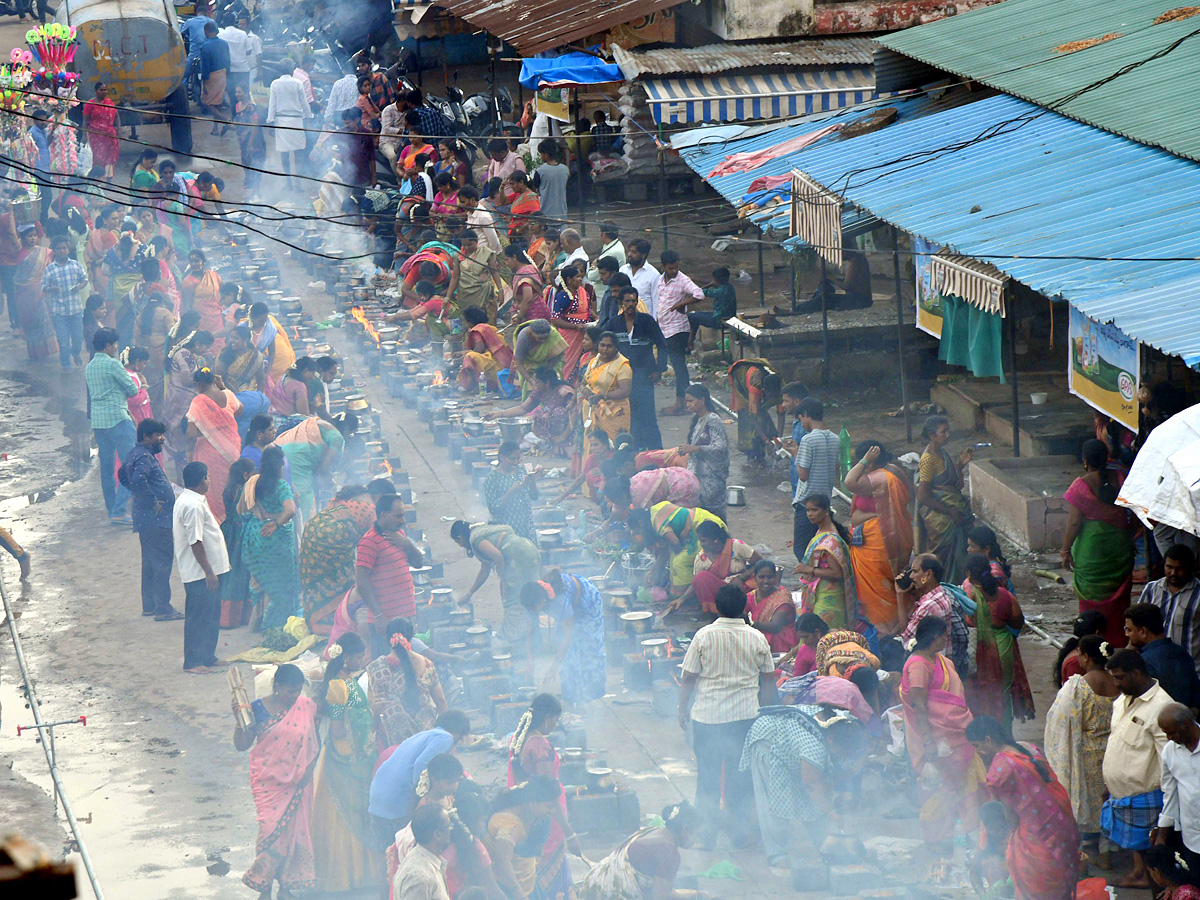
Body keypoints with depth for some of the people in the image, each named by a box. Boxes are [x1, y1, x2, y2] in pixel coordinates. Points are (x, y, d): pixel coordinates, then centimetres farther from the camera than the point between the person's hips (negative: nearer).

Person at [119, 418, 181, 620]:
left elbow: (123, 475, 32)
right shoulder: (144, 457, -17)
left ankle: (149, 605, 23)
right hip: (155, 519, -11)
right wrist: (153, 502, -25)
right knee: (162, 562, -8)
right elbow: (139, 479, -34)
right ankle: (162, 608, -8)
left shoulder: (136, 454, 15)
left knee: (151, 563, 17)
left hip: (146, 519, 11)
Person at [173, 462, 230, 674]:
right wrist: (209, 571, -22)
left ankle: (207, 656, 25)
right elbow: (195, 542, -24)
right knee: (198, 617, -3)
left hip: (209, 570, 10)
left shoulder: (187, 500, 14)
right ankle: (192, 662, 3)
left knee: (210, 615, 17)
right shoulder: (193, 506, -21)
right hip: (200, 573, -10)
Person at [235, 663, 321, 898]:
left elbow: (315, 742, 8)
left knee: (294, 830, 5)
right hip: (268, 781, -2)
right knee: (271, 831, -9)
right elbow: (241, 745, -3)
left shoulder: (306, 707, -1)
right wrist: (239, 721, -19)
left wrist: (309, 768, -5)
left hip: (297, 781, 2)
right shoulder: (258, 709, -6)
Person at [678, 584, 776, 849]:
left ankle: (707, 832, 13)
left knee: (708, 774, 9)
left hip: (707, 716, -1)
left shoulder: (704, 636, -9)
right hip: (746, 715, 1)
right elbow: (768, 680, 6)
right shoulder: (757, 638, -2)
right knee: (741, 773, 12)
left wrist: (683, 709, 8)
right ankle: (740, 829, 18)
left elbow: (689, 678, -5)